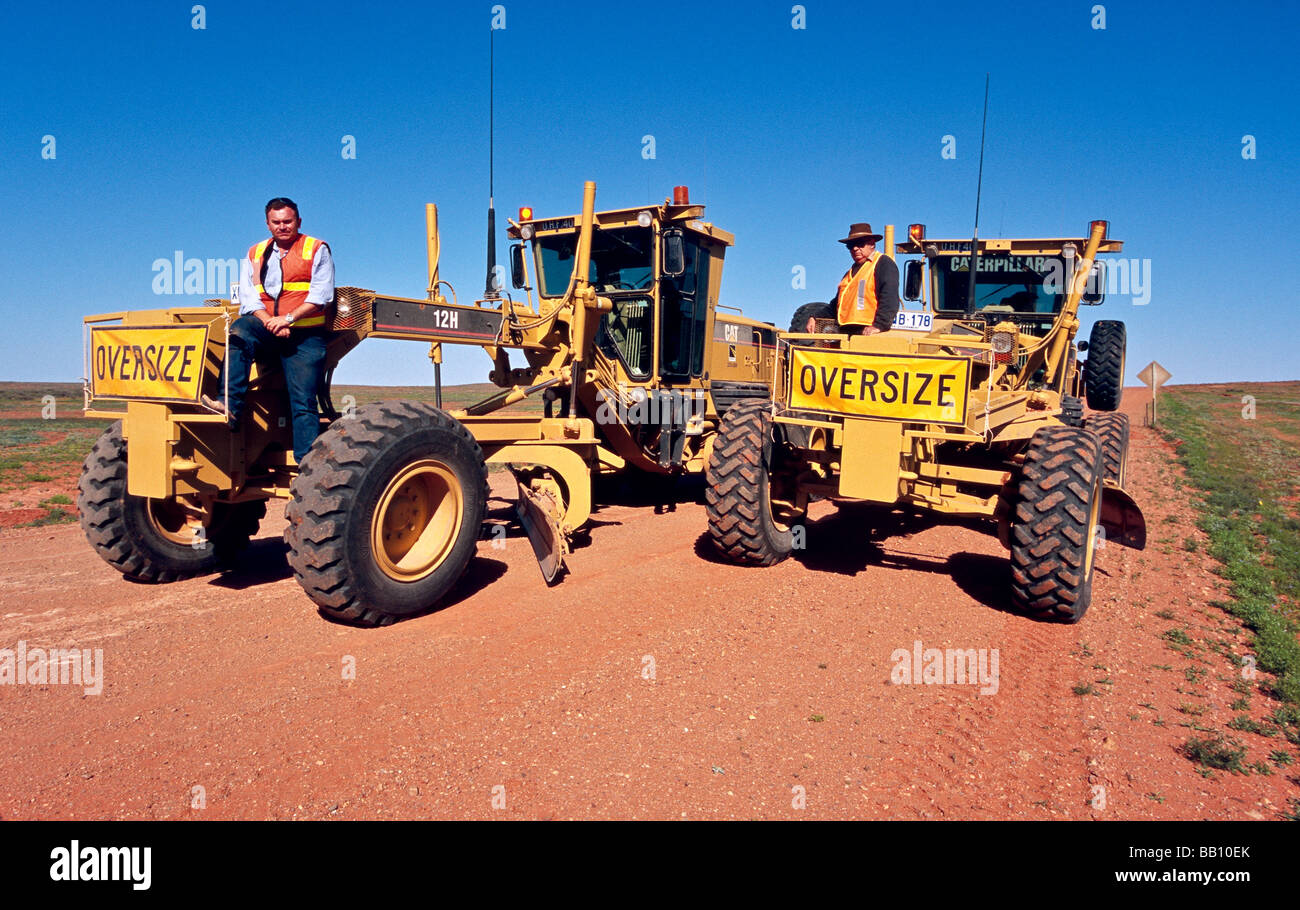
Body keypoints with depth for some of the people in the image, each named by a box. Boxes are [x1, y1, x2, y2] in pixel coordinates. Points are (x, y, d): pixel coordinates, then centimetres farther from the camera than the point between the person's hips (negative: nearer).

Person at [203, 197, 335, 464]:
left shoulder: (317, 250, 7)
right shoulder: (255, 254, 17)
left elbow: (321, 295, -5)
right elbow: (248, 297, 7)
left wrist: (288, 318, -17)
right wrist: (270, 322, -12)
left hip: (305, 335, -3)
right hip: (266, 327, 3)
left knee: (303, 402, -10)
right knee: (238, 331, -31)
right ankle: (231, 406, -38)